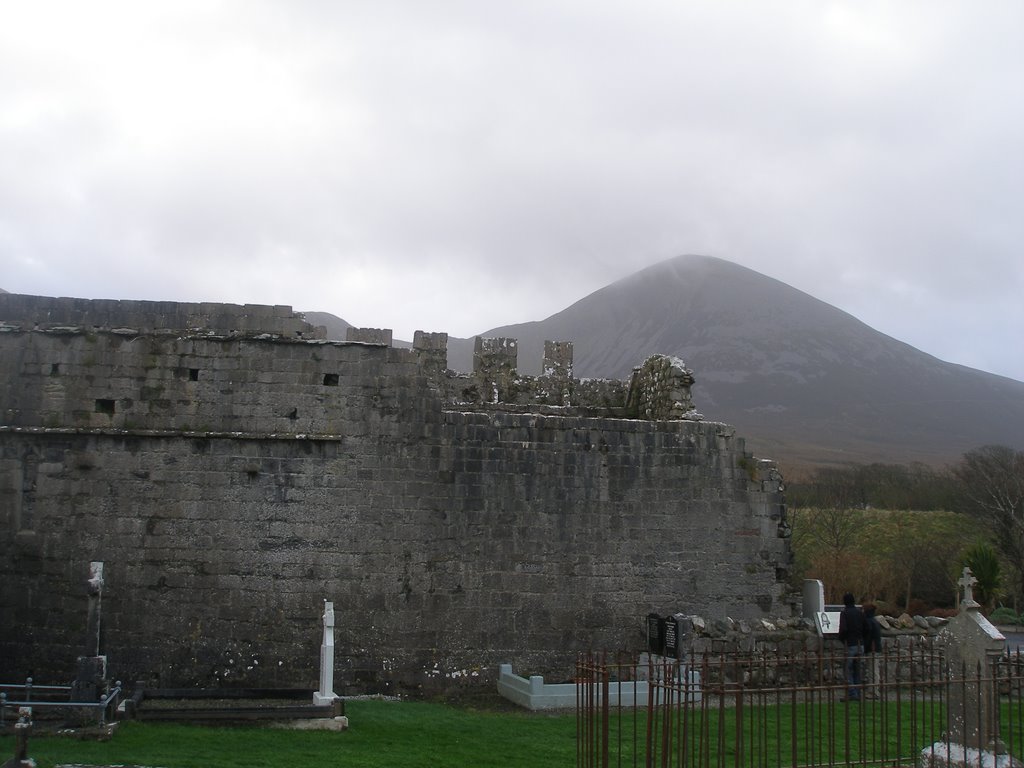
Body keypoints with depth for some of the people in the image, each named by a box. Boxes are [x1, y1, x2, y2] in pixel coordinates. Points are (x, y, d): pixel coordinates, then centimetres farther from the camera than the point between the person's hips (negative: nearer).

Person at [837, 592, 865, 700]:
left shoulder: (844, 613, -10)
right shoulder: (860, 612, 8)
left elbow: (843, 629, -19)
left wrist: (841, 639, -1)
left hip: (849, 645, -6)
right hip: (860, 645, 6)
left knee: (848, 671, -1)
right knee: (857, 671, 13)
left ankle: (851, 695, -4)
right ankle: (857, 694, 14)